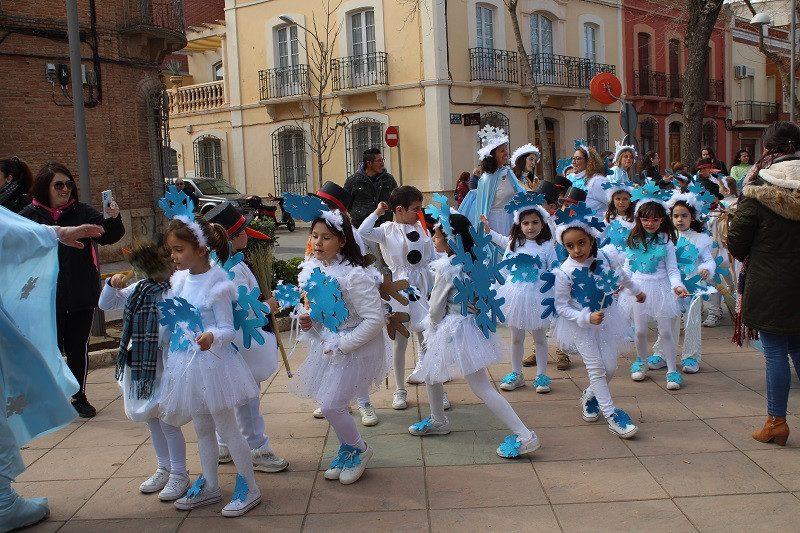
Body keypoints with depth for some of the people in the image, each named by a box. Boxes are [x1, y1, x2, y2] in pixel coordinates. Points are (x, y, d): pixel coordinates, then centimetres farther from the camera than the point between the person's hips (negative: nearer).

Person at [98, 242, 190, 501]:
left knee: (167, 421, 0)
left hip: (164, 366, -8)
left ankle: (179, 474, 17)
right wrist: (113, 285, -4)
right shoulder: (140, 288, 6)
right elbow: (106, 304, 14)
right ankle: (164, 468, 35)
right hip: (140, 365, 8)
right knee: (152, 420, 18)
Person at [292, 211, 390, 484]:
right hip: (328, 343, 8)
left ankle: (360, 449, 22)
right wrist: (307, 320, -5)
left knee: (331, 405, -6)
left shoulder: (355, 274, -25)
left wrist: (341, 345, -22)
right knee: (331, 402, 14)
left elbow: (375, 319, -26)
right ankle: (347, 449, 39)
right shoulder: (312, 268, -1)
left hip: (356, 347, -7)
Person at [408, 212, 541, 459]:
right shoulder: (472, 261, 3)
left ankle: (524, 436, -2)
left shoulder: (446, 268, -21)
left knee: (481, 387, -5)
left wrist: (433, 328, 7)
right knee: (429, 369, 23)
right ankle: (438, 421, 39)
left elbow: (436, 306, -14)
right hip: (471, 321, 10)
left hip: (454, 329, -10)